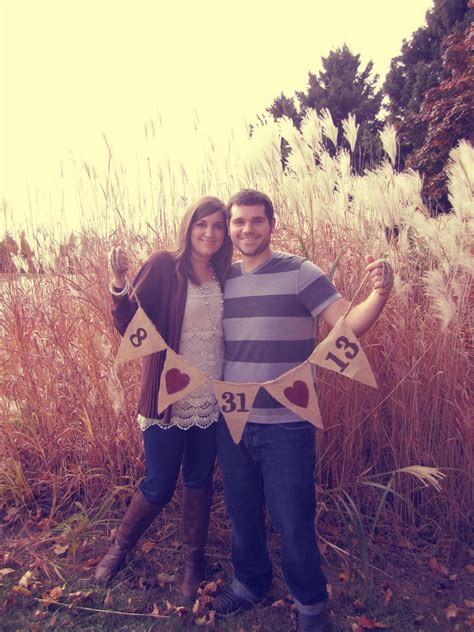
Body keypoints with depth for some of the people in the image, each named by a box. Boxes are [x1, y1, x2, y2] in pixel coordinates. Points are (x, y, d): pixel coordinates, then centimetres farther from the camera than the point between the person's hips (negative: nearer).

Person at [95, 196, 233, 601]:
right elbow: (130, 327, -15)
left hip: (211, 402, 4)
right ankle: (120, 548, 41)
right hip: (167, 399, -4)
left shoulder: (225, 277, 3)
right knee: (158, 487, 11)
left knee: (199, 482, 18)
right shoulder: (163, 266, -10)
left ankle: (194, 560, 40)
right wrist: (120, 283, -30)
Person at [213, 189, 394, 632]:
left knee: (293, 522, 9)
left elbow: (348, 324, -13)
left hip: (285, 425, -4)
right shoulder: (223, 280, 4)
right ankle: (250, 582, 48)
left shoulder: (299, 273, -9)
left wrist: (379, 293, -31)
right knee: (241, 514, 21)